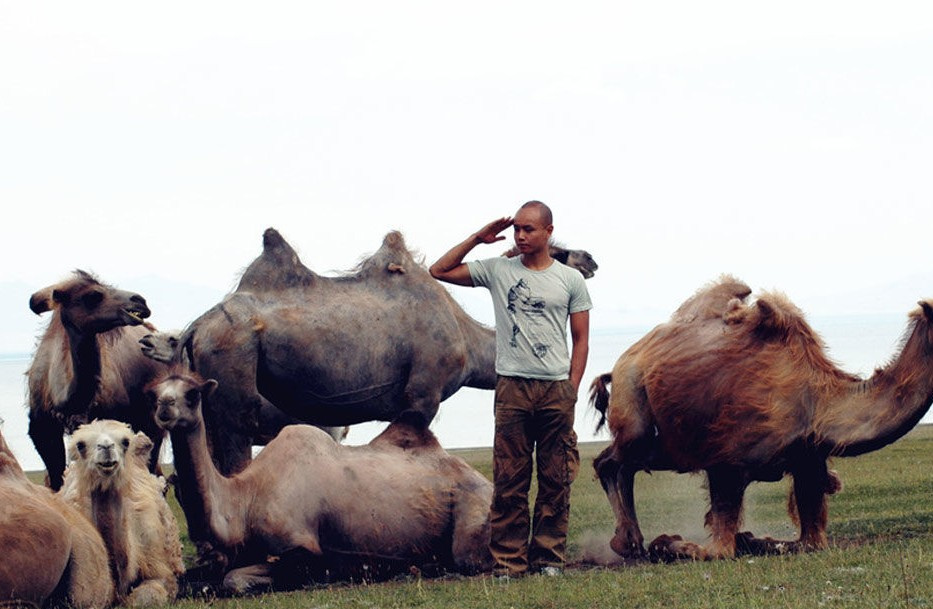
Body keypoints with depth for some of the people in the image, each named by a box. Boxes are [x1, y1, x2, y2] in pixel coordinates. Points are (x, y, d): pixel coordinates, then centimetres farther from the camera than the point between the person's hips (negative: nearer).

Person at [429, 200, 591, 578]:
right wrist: (478, 238, 4)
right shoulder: (498, 271, 9)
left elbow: (581, 339, 9)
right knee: (509, 481, -2)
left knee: (556, 481, 2)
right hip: (512, 387, 0)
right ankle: (508, 563, 0)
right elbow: (440, 271, 8)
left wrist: (572, 389, 0)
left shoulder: (570, 280, 8)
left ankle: (548, 558, 9)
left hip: (556, 390, 0)